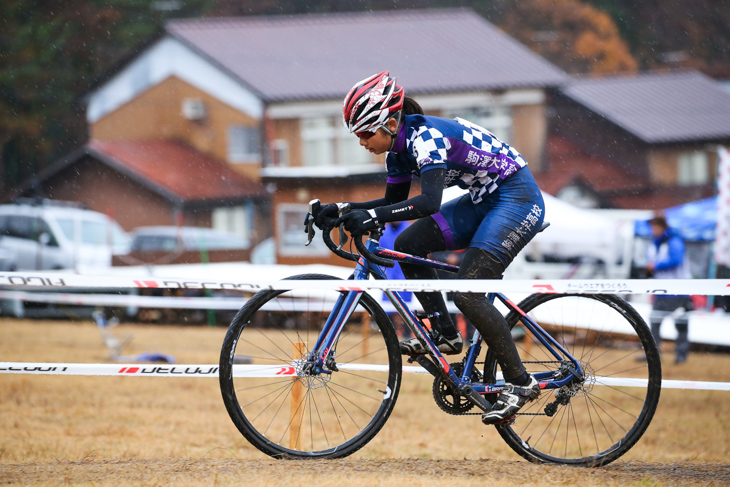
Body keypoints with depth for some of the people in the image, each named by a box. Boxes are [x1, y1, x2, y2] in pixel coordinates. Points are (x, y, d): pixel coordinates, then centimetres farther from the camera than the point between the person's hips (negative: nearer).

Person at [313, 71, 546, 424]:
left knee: (467, 293, -18)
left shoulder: (425, 136, -25)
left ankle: (520, 383, -10)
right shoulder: (399, 147, 2)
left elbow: (429, 202, -39)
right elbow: (395, 202, 14)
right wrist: (343, 209, 2)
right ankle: (445, 334, 7)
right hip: (485, 200, 10)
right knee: (408, 245, -1)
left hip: (518, 199, -10)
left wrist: (372, 216, -47)